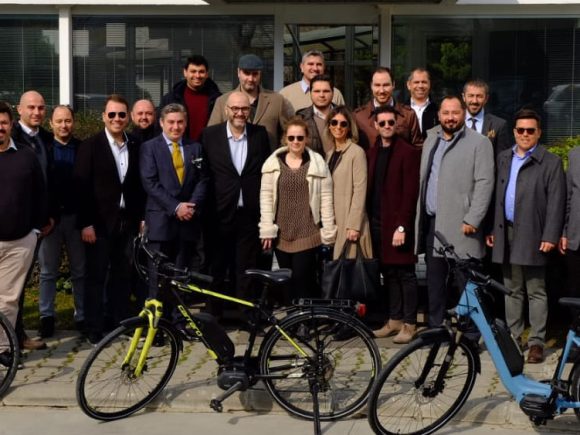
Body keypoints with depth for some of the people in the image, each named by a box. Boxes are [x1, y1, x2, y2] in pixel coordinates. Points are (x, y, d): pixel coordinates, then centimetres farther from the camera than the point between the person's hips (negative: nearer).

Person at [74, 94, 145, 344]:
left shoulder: (135, 147, 8)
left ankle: (120, 323, 20)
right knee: (96, 277, 3)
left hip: (126, 221, 4)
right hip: (100, 223, -4)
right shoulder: (90, 146, -4)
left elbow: (138, 186, 11)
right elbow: (81, 187, -8)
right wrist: (85, 223, -13)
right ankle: (94, 330, 10)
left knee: (123, 276, 10)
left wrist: (141, 217, 5)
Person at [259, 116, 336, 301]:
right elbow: (266, 196, 3)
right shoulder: (273, 162, 4)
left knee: (302, 278, -7)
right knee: (287, 280, 7)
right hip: (282, 232, 2)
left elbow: (326, 199, 0)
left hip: (307, 232, -2)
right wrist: (267, 229, -2)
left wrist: (328, 231, -3)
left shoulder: (317, 163, 0)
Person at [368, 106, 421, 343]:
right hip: (377, 222, 5)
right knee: (389, 273, 12)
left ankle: (409, 324, 8)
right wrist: (367, 220, 2)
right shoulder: (372, 153, 11)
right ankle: (394, 319, 21)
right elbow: (370, 188, 10)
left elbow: (410, 193, -11)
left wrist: (402, 226, -16)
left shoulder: (408, 152, -6)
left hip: (397, 223, -5)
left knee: (405, 274, 1)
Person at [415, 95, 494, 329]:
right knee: (434, 281, 11)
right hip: (432, 223, 6)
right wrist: (420, 215, 12)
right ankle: (435, 328, 20)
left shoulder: (479, 143, -4)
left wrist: (472, 220, -15)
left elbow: (484, 184, -10)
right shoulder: (431, 139, 16)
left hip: (460, 226, -6)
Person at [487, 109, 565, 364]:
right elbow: (496, 196, 12)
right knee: (512, 290, 13)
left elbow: (556, 203, -7)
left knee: (536, 292, 1)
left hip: (533, 235, -5)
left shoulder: (551, 163, -2)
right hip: (507, 234, 5)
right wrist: (492, 229, 8)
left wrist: (550, 236, -13)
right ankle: (512, 338, 21)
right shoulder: (503, 159, 14)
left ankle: (537, 342, 6)